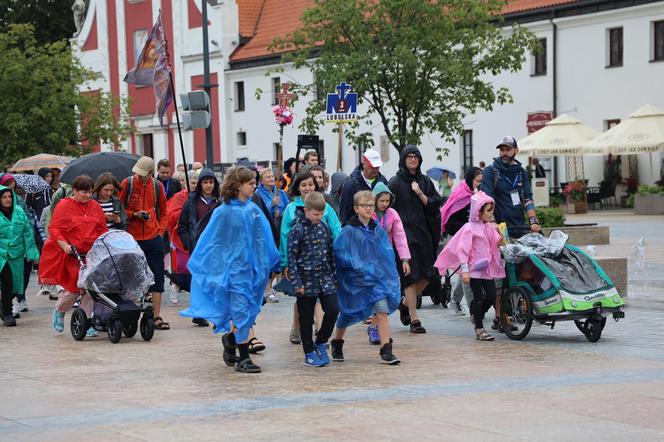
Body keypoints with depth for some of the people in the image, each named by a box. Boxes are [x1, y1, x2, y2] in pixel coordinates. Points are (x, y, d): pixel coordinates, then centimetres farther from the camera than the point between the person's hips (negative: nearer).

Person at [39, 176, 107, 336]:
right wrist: (65, 245, -20)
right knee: (73, 289, -3)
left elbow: (102, 230, 18)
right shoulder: (64, 206, -3)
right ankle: (59, 312, 26)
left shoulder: (95, 206, 12)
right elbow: (54, 229, -7)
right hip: (71, 255, -4)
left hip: (92, 255, 4)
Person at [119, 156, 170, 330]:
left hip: (154, 238, 3)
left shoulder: (157, 186, 4)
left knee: (157, 278, 3)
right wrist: (134, 215, -13)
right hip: (132, 238, -2)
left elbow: (164, 211, 15)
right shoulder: (127, 183, -4)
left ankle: (156, 318, 8)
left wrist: (161, 230, 3)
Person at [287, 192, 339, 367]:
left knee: (333, 310, -5)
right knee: (306, 318, 4)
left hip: (325, 276, 5)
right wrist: (296, 282, -15)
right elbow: (291, 256, -11)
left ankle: (320, 343, 16)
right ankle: (309, 353, 14)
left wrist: (334, 276, 13)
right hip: (306, 279, -5)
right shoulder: (298, 230, -9)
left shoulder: (324, 227, 8)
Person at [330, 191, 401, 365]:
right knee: (348, 314, 13)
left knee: (382, 311, -13)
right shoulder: (349, 231, -9)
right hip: (354, 279, -3)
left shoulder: (378, 231, 4)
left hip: (377, 277, 3)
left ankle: (386, 351, -13)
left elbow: (388, 254, 7)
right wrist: (358, 266, -19)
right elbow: (339, 253, -12)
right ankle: (337, 344, 38)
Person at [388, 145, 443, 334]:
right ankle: (414, 320, -6)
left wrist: (420, 193, -8)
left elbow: (434, 205, 6)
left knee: (427, 275, 3)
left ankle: (405, 303, 27)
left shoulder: (425, 181, 12)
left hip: (423, 233, 5)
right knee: (411, 276, -8)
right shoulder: (396, 182, -1)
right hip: (405, 232, -5)